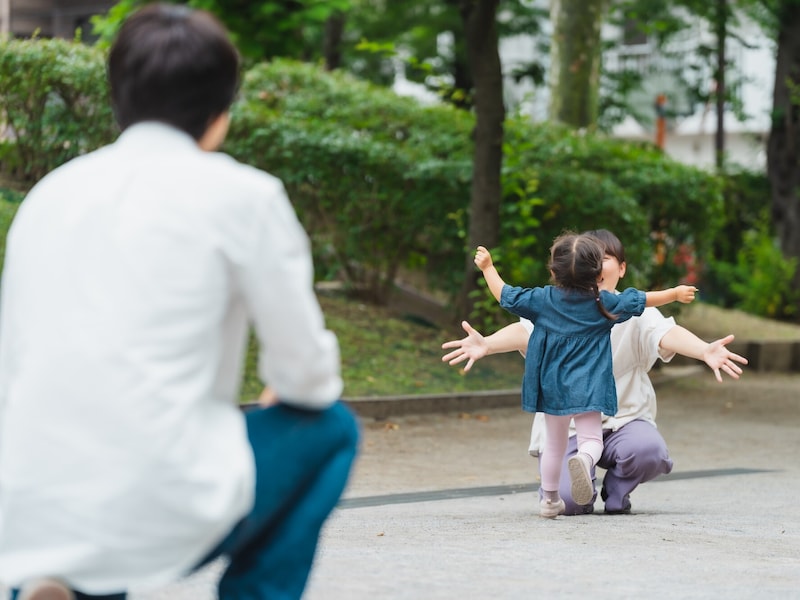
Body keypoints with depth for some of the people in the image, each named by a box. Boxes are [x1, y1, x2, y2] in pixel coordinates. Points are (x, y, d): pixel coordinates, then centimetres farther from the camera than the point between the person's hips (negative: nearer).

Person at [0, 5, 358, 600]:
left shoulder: (49, 192, 15)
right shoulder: (242, 195, 0)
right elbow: (306, 374, 4)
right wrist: (299, 391, 28)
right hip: (163, 511, -4)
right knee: (332, 428, 21)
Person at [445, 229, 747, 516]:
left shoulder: (635, 311, -2)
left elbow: (666, 334, -21)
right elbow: (526, 331, -20)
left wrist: (705, 351, -44)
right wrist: (485, 344, -43)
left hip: (623, 420, 1)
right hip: (565, 424, 0)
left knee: (649, 450, -33)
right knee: (567, 499, -24)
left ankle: (617, 492, 4)